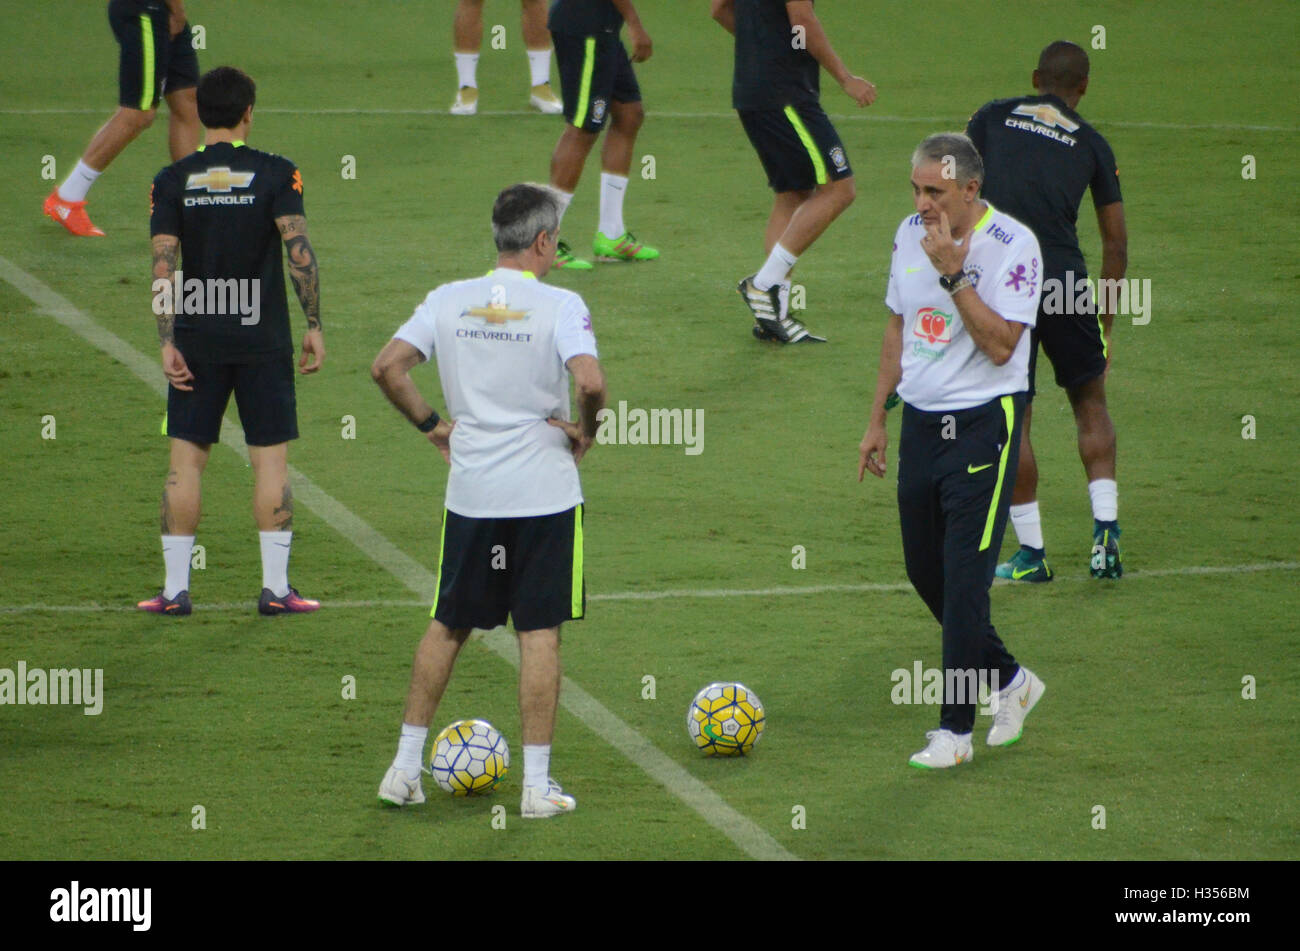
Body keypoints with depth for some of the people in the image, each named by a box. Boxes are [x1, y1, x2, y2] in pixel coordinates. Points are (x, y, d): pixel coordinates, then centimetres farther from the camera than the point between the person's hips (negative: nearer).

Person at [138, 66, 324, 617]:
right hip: (264, 341, -1)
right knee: (271, 457, 5)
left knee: (186, 459, 6)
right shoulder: (275, 174, -4)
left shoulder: (173, 181, 1)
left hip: (196, 343, 1)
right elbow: (299, 251, -11)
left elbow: (163, 266, -4)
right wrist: (314, 326, -6)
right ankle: (275, 587, 3)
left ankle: (176, 588, 5)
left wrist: (167, 343, -3)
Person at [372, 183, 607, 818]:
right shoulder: (559, 306, -10)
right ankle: (537, 785, 4)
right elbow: (590, 381, -24)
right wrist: (585, 432, -5)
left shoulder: (448, 301, 1)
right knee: (539, 634, 3)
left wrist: (432, 426, 6)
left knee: (447, 626, 16)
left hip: (469, 495, 4)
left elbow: (386, 367, -5)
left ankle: (405, 768, 17)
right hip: (544, 492, -4)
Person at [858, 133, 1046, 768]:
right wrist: (877, 419, 18)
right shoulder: (909, 234, 6)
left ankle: (955, 729, -1)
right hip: (920, 422, 7)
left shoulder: (1012, 245, -15)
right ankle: (1009, 681, 30)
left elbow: (1001, 345, -22)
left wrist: (954, 274, -26)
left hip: (983, 424, -7)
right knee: (925, 572, 11)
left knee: (964, 578, -8)